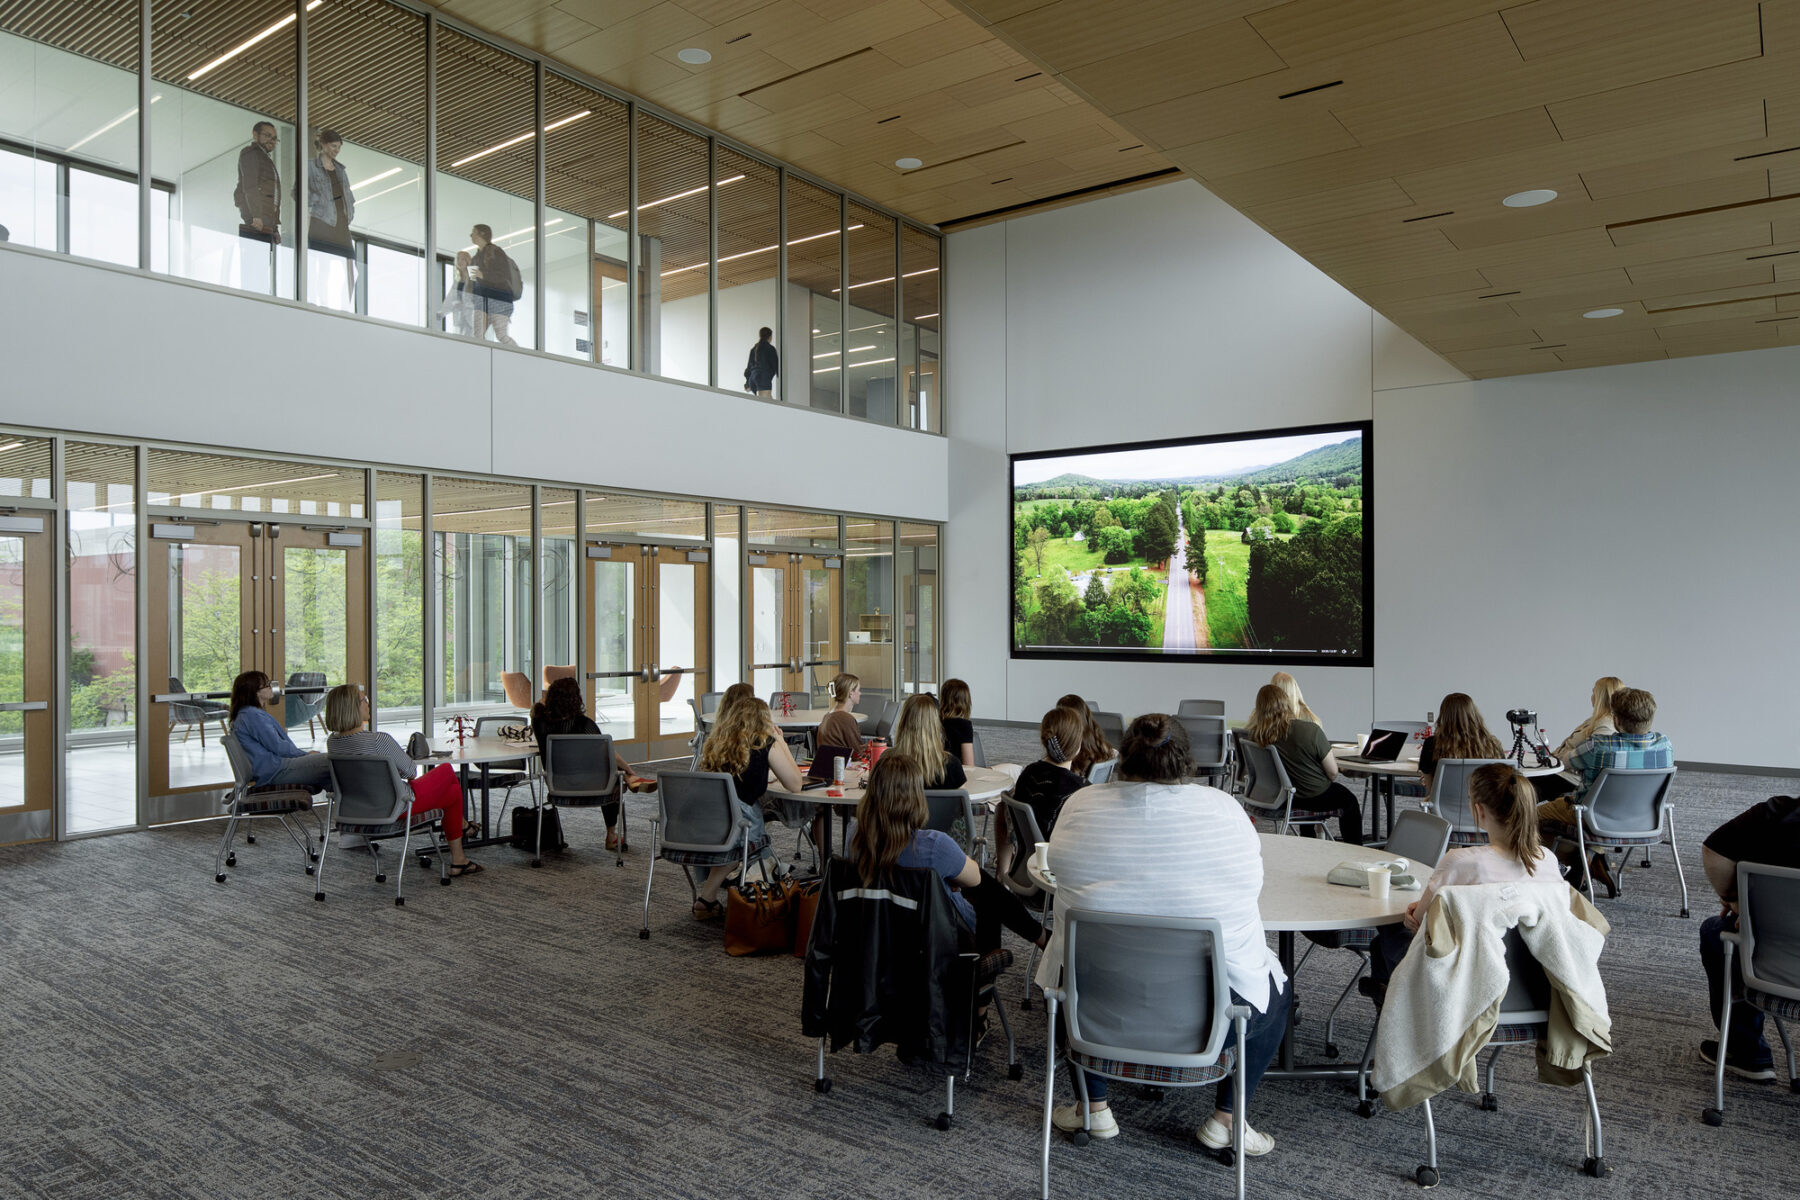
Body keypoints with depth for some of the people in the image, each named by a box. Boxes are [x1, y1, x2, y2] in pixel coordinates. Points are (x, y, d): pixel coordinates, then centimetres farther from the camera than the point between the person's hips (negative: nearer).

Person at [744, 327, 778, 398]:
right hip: (764, 378, -8)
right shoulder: (770, 348, -1)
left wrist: (748, 384, 27)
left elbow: (749, 365, 22)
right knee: (765, 400, -16)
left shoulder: (754, 349, 19)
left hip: (753, 376, 8)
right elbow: (775, 364, -1)